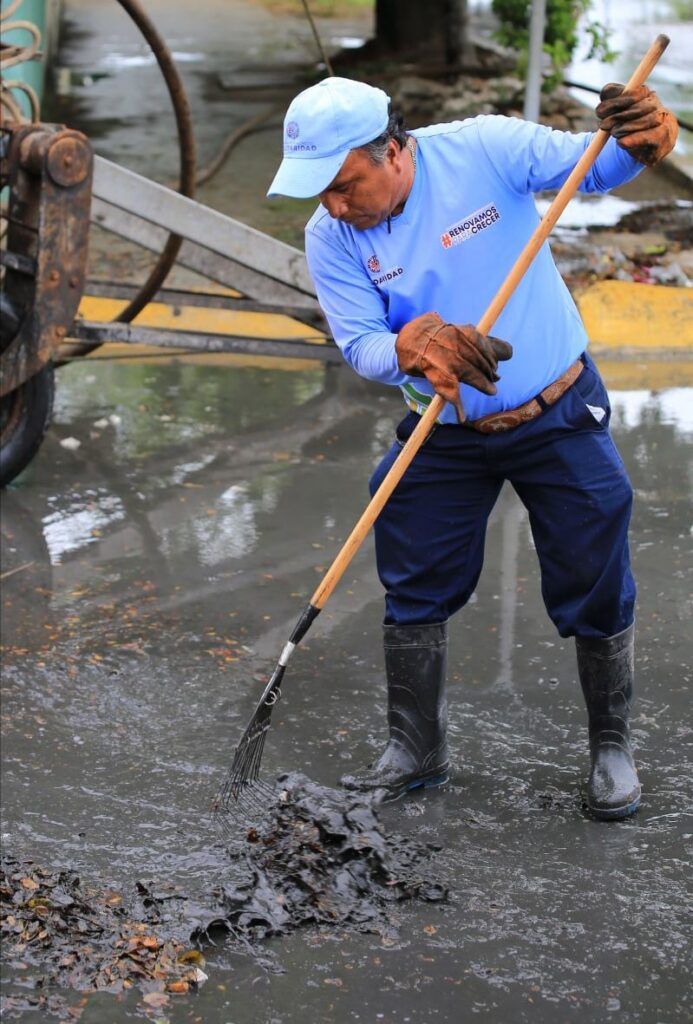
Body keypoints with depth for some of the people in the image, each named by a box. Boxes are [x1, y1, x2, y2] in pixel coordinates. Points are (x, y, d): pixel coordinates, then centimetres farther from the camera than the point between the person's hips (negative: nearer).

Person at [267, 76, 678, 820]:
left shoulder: (483, 150, -19)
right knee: (414, 592, 8)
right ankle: (416, 750, 27)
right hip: (444, 437, 3)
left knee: (595, 591, 4)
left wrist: (638, 143, -36)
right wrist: (412, 347, -39)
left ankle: (611, 747, 24)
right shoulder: (330, 238, -11)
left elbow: (588, 168, -12)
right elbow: (360, 345, -16)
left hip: (559, 419, -3)